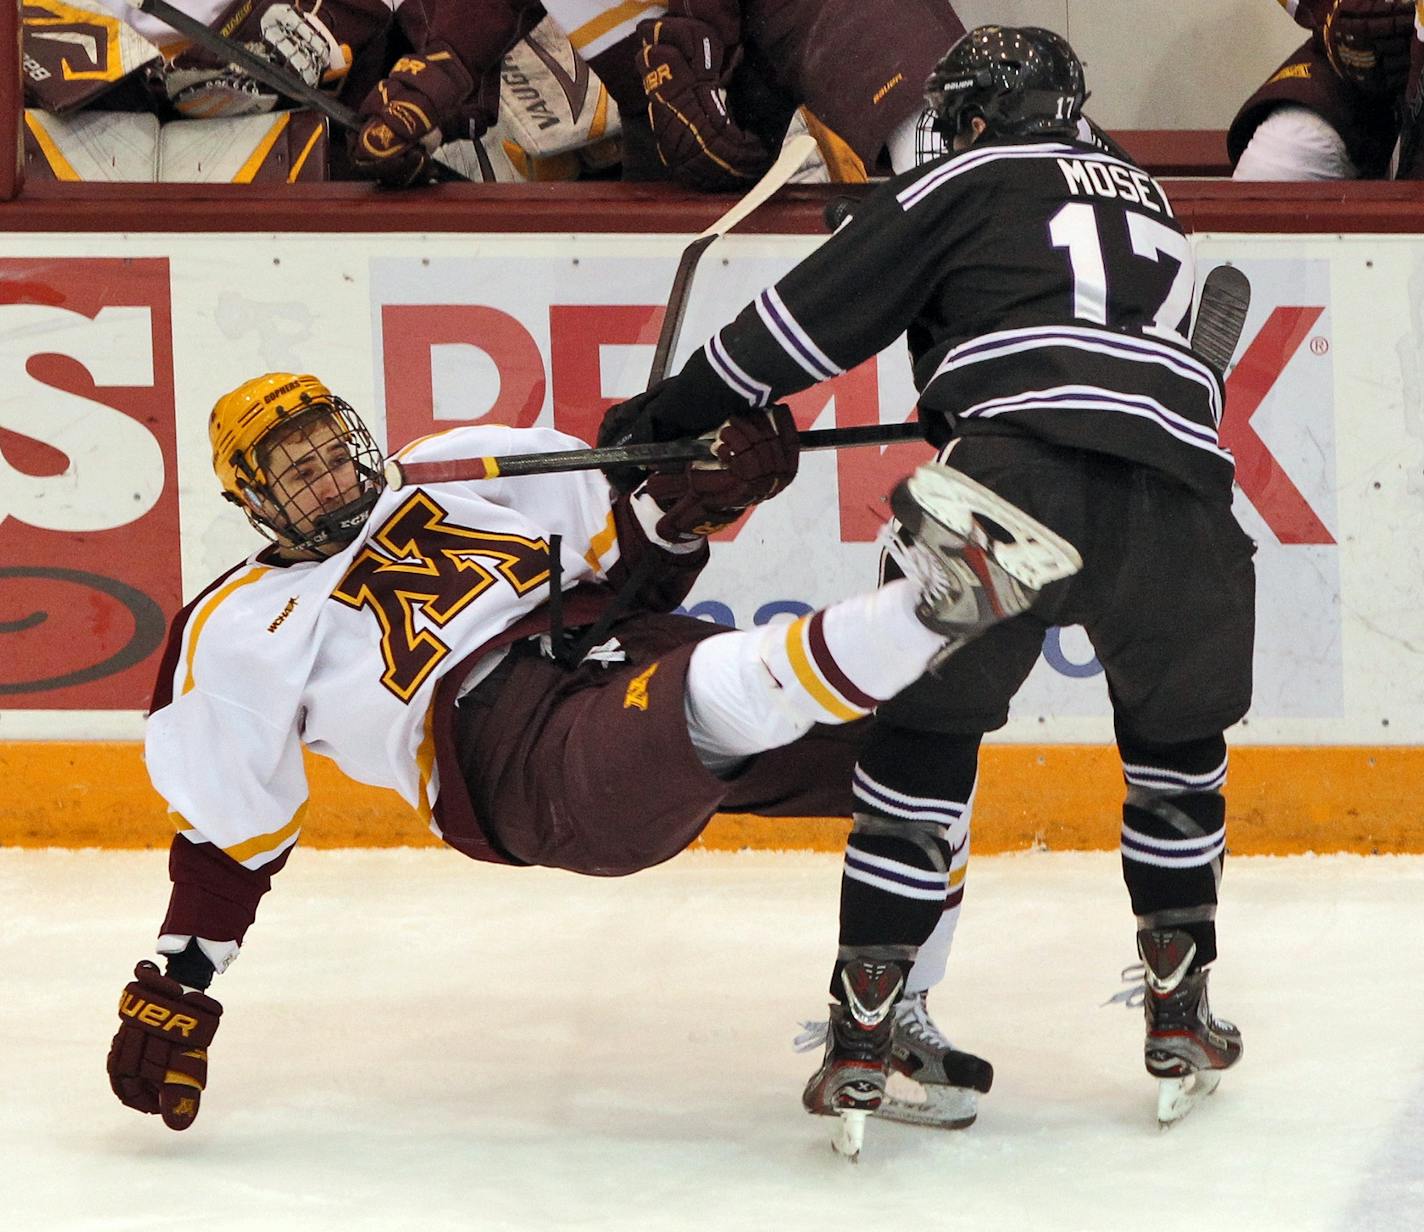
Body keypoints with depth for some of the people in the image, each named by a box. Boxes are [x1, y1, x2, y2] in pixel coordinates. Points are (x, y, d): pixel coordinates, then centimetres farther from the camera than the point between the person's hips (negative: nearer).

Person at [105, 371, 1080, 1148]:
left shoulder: (463, 474, 25)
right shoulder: (242, 635, 15)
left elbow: (631, 562, 25)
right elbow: (225, 836, 16)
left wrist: (695, 497, 3)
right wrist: (174, 992, 10)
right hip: (520, 761, -6)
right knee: (714, 704, -40)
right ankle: (942, 603, -59)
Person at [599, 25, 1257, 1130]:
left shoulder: (968, 182, 17)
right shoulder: (1150, 204, 34)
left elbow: (819, 313, 14)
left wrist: (675, 411, 21)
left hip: (1023, 474, -4)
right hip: (1179, 486, 4)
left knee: (926, 738, 4)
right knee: (1179, 744, 24)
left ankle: (867, 1030, 0)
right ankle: (1181, 1018, 21)